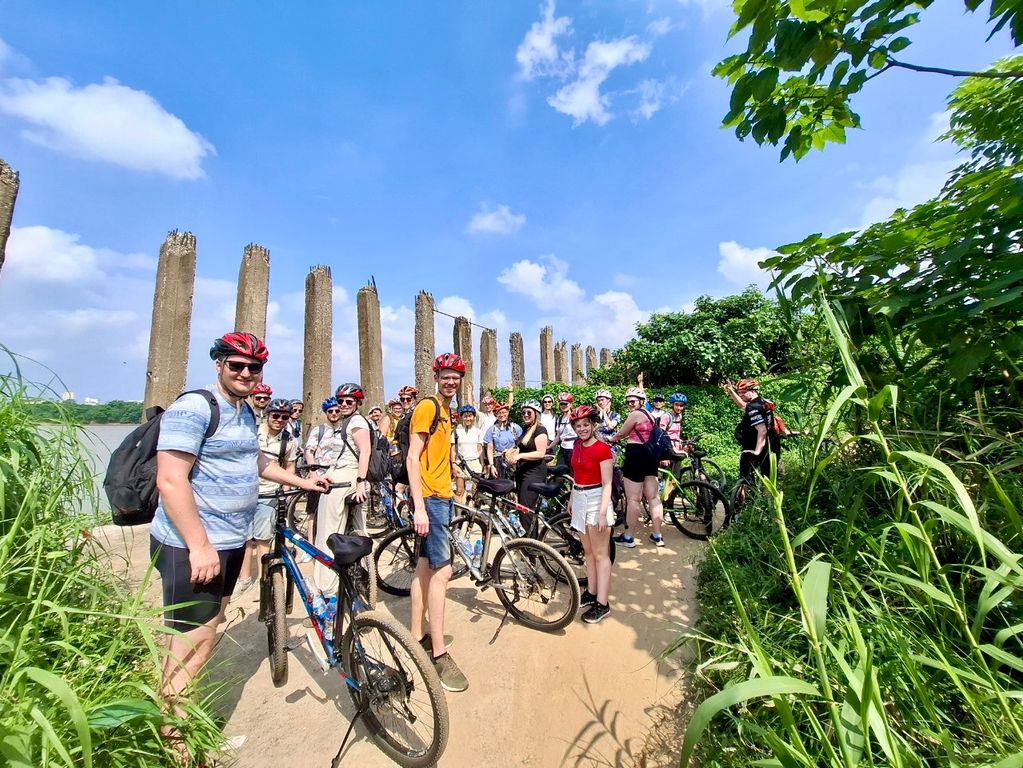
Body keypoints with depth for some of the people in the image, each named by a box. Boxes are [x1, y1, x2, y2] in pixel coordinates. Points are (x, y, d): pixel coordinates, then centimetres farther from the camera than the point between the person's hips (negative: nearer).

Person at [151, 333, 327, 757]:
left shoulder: (246, 412, 11)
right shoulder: (194, 408, -16)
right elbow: (170, 480, -22)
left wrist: (302, 481, 26)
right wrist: (199, 546, -24)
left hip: (230, 541, 9)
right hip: (194, 546, -9)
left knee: (209, 628, 22)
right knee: (195, 642, 0)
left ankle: (184, 710, 42)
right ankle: (174, 743, 20)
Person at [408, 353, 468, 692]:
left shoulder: (445, 410, 14)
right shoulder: (427, 407, -12)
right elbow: (412, 458, -18)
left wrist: (448, 492, 17)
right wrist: (419, 507, -22)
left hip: (441, 497, 9)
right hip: (429, 498, -9)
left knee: (425, 565, 16)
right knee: (442, 570, -7)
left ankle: (417, 637, 29)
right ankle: (439, 655, 4)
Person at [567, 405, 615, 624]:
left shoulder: (602, 448, -15)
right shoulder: (577, 445, 6)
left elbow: (607, 484, -16)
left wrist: (603, 512, -21)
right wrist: (571, 499, 19)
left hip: (596, 500, -7)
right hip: (579, 499, 7)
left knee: (600, 554, 2)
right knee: (588, 551, 17)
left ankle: (603, 604, 11)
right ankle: (591, 593, 30)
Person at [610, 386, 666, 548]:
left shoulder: (635, 414, -12)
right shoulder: (649, 414, 17)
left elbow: (621, 433, -4)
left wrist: (609, 439, 14)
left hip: (636, 455, -10)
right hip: (651, 455, 10)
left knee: (633, 499, -2)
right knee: (654, 497, 12)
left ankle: (628, 536, 7)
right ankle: (657, 535, 19)